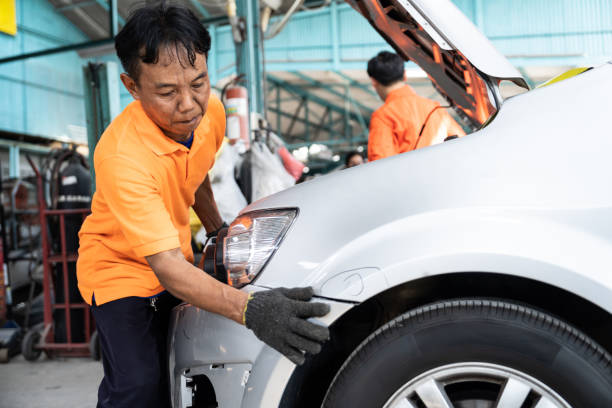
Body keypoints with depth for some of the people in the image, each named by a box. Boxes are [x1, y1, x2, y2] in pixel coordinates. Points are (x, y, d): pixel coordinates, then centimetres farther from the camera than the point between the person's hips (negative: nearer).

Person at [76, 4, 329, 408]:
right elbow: (167, 267, -40)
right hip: (120, 269, -6)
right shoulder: (121, 157, -35)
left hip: (178, 258, 6)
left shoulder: (212, 112, -13)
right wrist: (249, 309, -52)